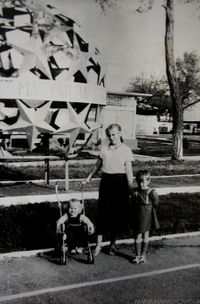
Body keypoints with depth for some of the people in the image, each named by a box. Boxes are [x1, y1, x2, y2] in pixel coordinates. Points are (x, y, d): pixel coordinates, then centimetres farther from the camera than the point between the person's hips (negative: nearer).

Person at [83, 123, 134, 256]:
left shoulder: (126, 150, -2)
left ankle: (113, 243, 22)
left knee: (118, 213, 5)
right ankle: (98, 244, 6)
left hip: (120, 182, -2)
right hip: (106, 181, 2)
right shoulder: (104, 149, 7)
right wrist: (89, 178, 20)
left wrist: (131, 187, -10)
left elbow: (129, 170, -4)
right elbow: (97, 165, 18)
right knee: (103, 212, -1)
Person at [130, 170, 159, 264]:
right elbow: (133, 205, 4)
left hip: (147, 217, -2)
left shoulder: (151, 192, -15)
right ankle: (138, 255, 19)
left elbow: (155, 204, -6)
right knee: (138, 235, 6)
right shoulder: (135, 192, -6)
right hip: (137, 217, 2)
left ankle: (143, 255, 26)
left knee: (145, 235, 12)